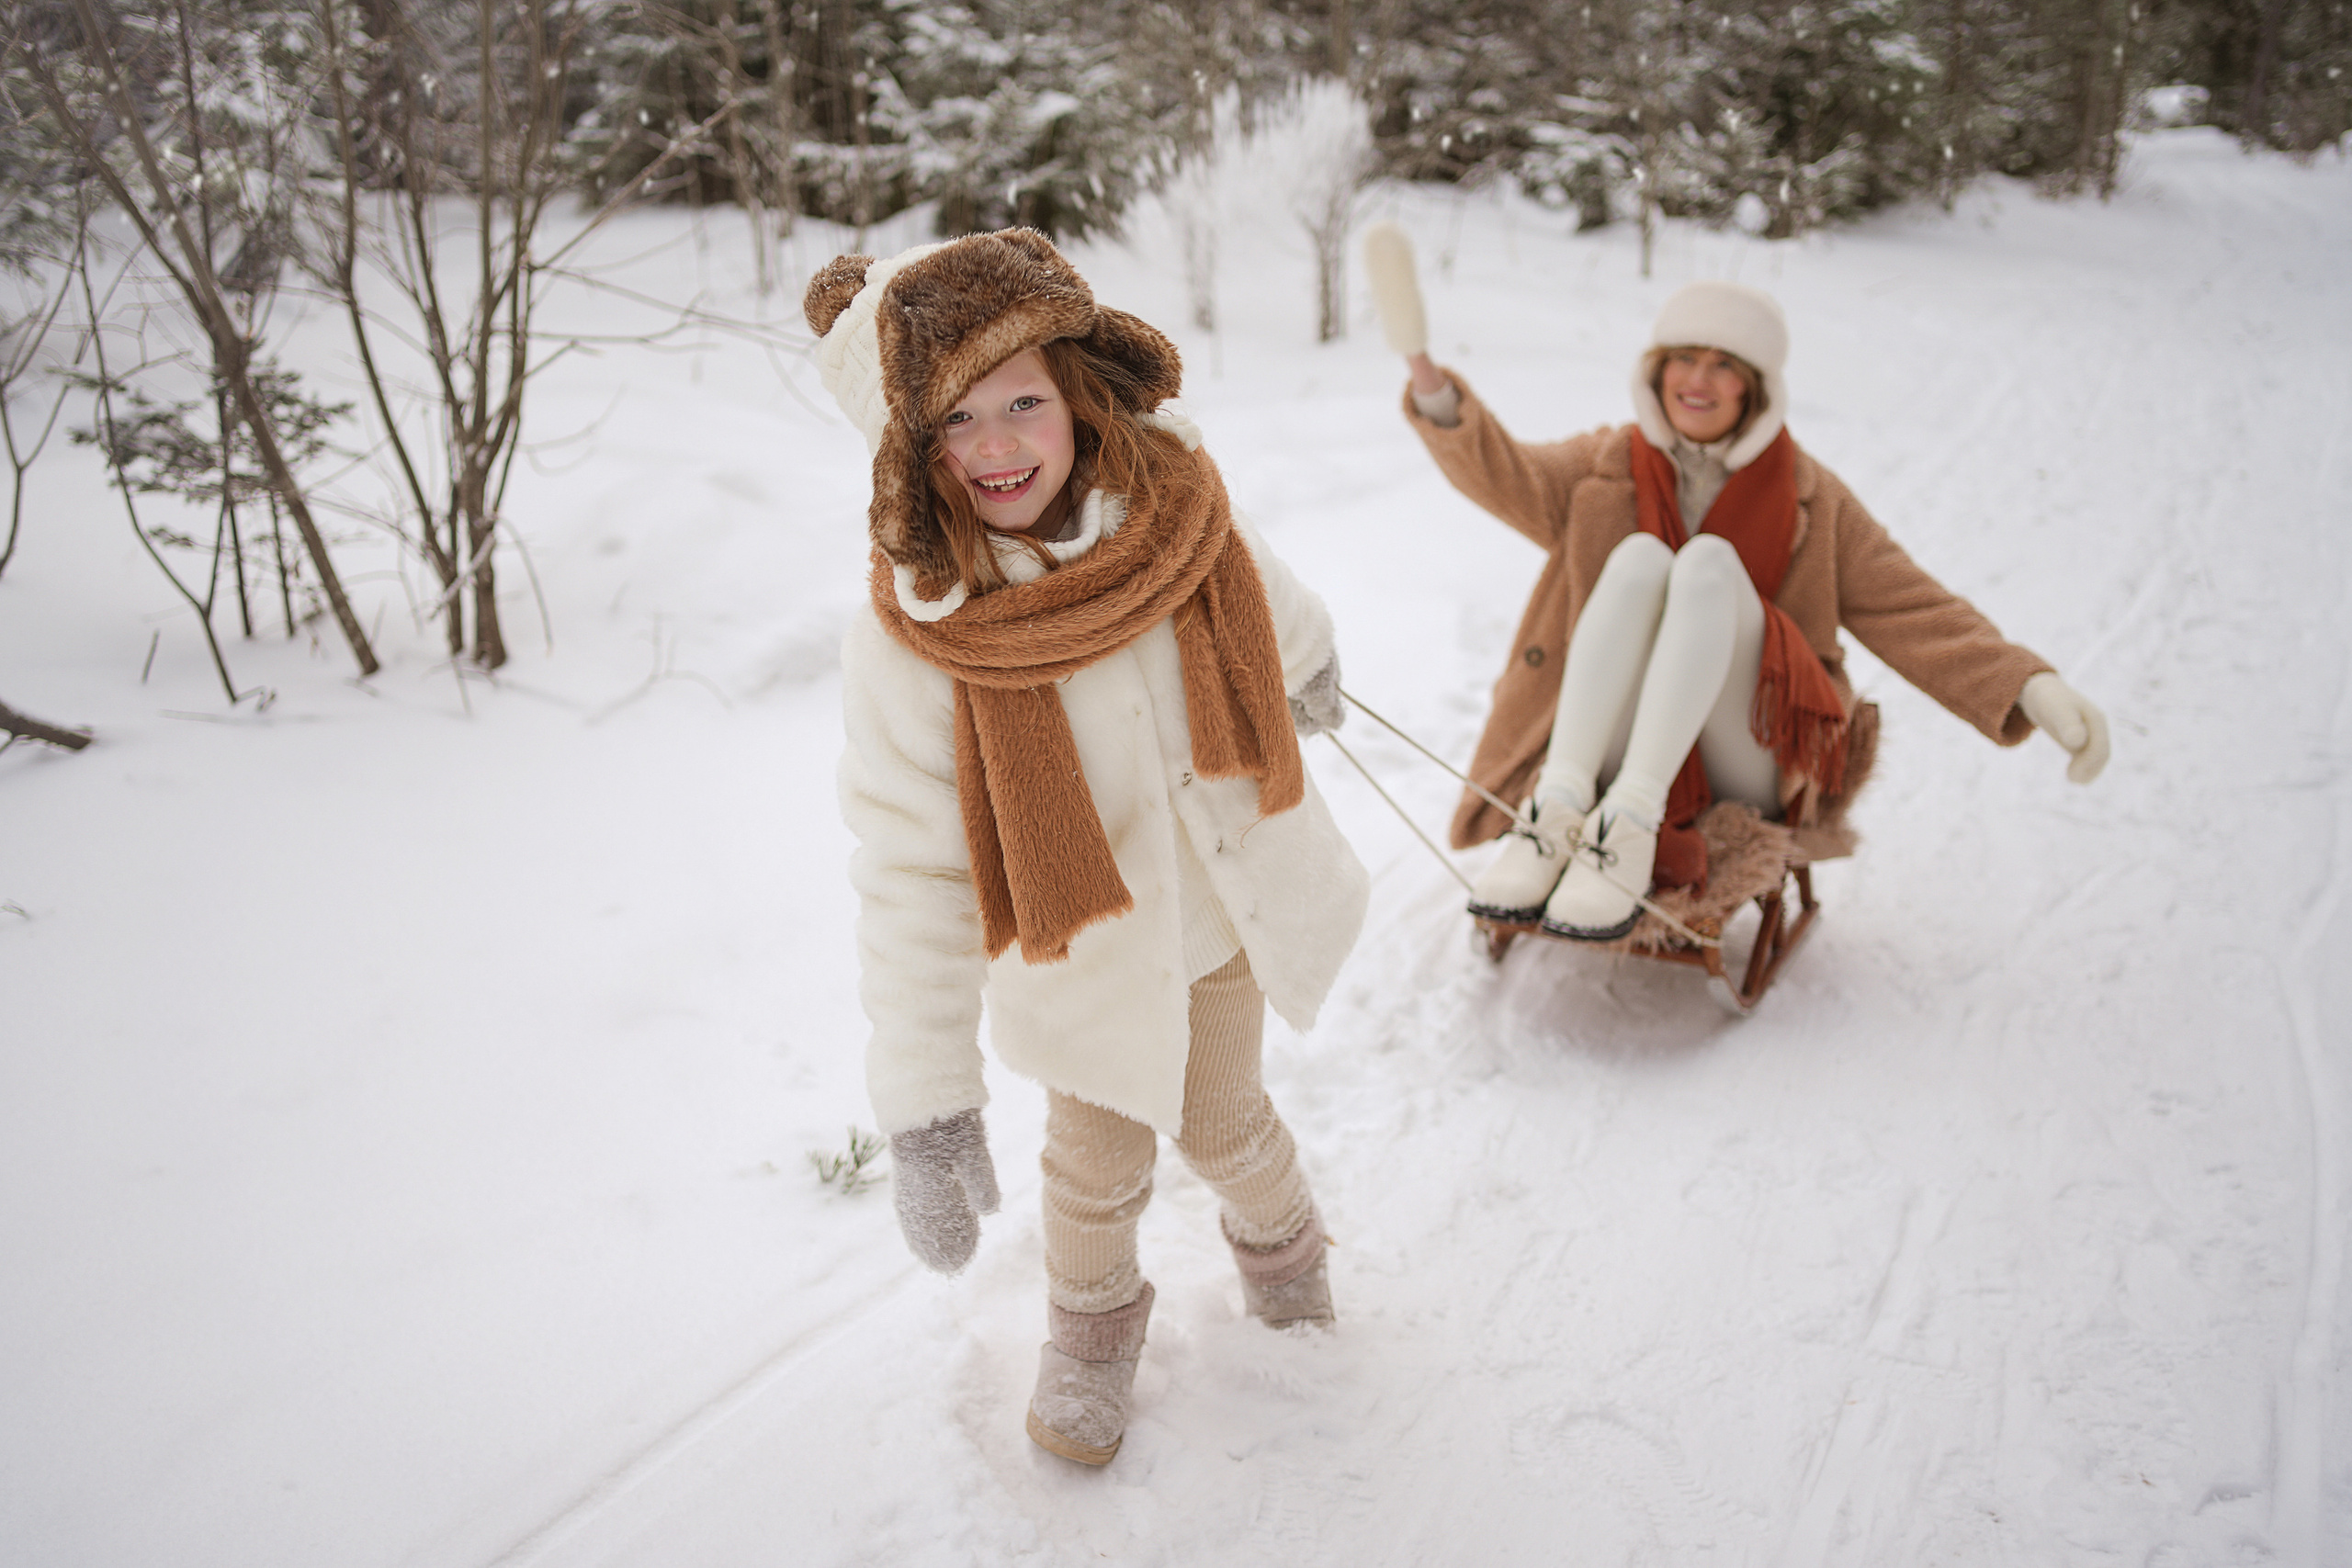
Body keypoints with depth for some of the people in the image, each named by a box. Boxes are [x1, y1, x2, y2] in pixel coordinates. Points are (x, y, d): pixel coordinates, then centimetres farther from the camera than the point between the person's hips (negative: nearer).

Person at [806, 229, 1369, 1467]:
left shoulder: (1171, 512, -20)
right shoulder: (912, 644, -30)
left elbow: (1262, 594, 6)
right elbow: (907, 881, -25)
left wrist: (1310, 668, 28)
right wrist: (923, 1106, -23)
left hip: (1225, 906, 3)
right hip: (1078, 958, -2)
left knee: (1223, 1122, 22)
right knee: (1099, 1157, 17)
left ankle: (1279, 1244, 57)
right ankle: (1092, 1323, 50)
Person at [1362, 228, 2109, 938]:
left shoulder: (1810, 497, 8)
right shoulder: (1607, 469, 11)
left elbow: (1914, 612, 3)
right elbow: (1502, 473, -6)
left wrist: (2029, 686, -13)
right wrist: (1429, 377, -23)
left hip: (1752, 765, 0)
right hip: (1621, 746, 1)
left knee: (1709, 560, -26)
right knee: (1639, 555, -25)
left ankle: (1629, 824, -38)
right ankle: (1559, 807, -35)